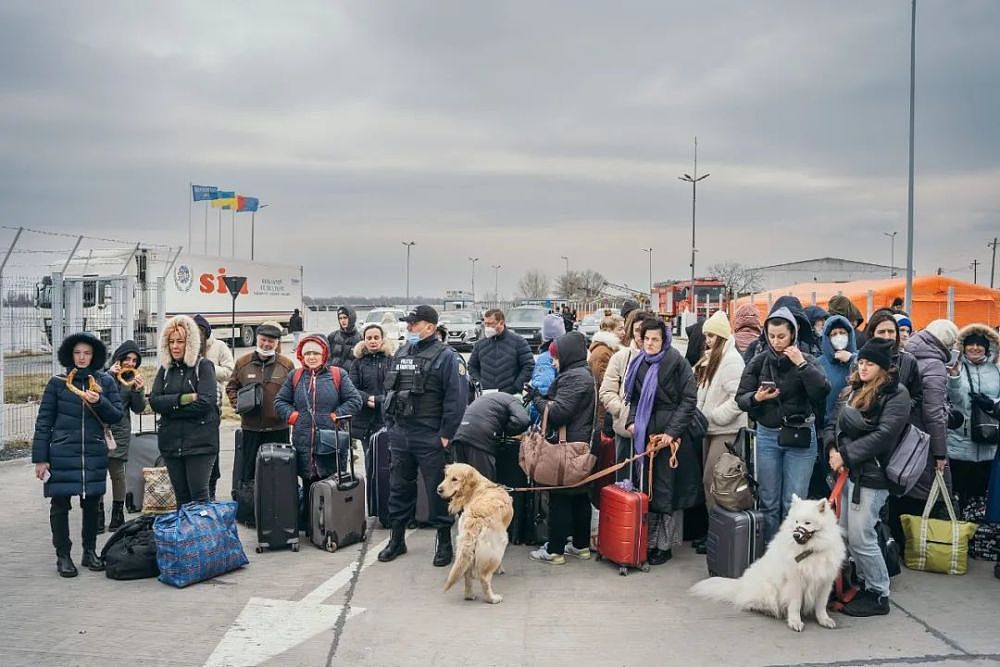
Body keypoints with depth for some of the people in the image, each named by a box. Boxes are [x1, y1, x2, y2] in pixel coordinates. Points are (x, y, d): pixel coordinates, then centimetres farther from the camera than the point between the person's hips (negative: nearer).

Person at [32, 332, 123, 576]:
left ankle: (90, 552, 23)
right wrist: (40, 458, -3)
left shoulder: (106, 382, 5)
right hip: (62, 453, -2)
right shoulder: (57, 382, 1)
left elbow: (117, 416, 3)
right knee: (60, 504, 3)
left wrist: (99, 402, -15)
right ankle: (63, 556, 13)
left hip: (95, 454, 2)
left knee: (92, 503, 9)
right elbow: (43, 422, 2)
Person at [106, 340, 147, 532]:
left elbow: (138, 409, 7)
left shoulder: (135, 379, 9)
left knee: (117, 472, 1)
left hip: (119, 430, 1)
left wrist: (138, 390, -10)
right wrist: (108, 375, -15)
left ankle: (118, 515, 10)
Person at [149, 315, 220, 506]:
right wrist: (183, 399, -14)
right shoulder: (165, 369, 12)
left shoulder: (204, 366, -3)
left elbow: (206, 403, -15)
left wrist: (170, 407, -9)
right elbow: (154, 401, -1)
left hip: (200, 442, -5)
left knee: (199, 496, -4)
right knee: (181, 496, 13)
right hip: (171, 442, 5)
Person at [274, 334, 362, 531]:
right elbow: (280, 401, 16)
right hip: (303, 444, 2)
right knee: (308, 487, 9)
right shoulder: (294, 377, 12)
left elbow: (354, 401, -1)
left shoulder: (338, 375, 3)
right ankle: (307, 527, 19)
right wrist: (293, 416, 1)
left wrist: (335, 416, -8)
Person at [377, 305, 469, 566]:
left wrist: (445, 434, -16)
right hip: (400, 435, 6)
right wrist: (391, 426, 13)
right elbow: (389, 391, 20)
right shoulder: (400, 354, 13)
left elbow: (457, 398, -14)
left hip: (430, 437, -6)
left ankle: (444, 543, 15)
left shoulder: (446, 356, -9)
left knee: (437, 490, 2)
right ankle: (397, 539, 27)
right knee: (399, 487, 14)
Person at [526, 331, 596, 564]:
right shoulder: (584, 374, 16)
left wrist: (537, 399, -7)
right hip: (582, 444, 10)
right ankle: (581, 545, 24)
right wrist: (543, 398, 3)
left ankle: (554, 550, 3)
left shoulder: (573, 378, -16)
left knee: (559, 498, -3)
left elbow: (558, 412, -22)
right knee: (580, 496, 15)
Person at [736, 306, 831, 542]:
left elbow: (823, 391, -18)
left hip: (800, 436, -2)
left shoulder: (807, 361, -2)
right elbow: (741, 398, 3)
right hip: (767, 435, 2)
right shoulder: (759, 362, 2)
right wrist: (756, 398, -17)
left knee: (794, 504, 1)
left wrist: (801, 364, -20)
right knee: (769, 503, 9)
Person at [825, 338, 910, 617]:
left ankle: (879, 596, 10)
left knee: (861, 538, -5)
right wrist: (833, 449, -3)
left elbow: (883, 434, -17)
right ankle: (866, 583, 26)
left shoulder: (896, 394, -8)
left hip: (871, 475, -8)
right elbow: (833, 422, 16)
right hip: (846, 470, 8)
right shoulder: (851, 390, 15)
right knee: (845, 534, 11)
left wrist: (846, 456, -15)